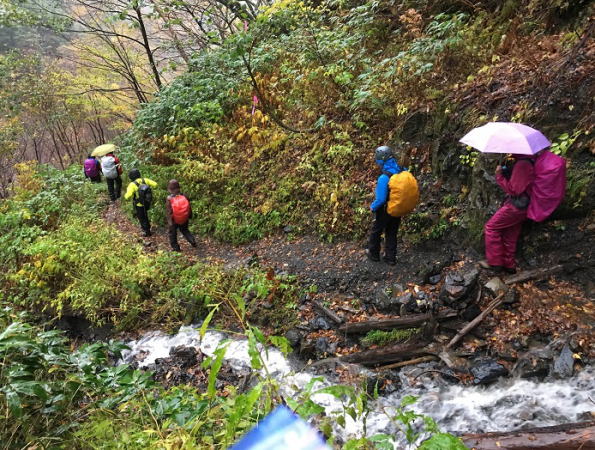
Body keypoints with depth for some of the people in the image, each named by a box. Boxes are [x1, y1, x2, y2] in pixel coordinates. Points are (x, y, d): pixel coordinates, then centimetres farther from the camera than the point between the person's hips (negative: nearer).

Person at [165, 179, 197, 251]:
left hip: (174, 219, -3)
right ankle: (192, 241, 10)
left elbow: (168, 211, -16)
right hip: (184, 219, 4)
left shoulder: (169, 198, -20)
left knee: (172, 233, 16)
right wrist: (189, 216, 15)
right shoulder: (184, 196, -11)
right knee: (184, 230, 25)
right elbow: (189, 207, 1)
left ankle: (175, 247, 20)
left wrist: (169, 221, -10)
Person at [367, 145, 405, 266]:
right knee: (392, 234, 20)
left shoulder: (384, 178, -31)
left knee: (376, 232, 19)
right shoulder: (403, 171, -11)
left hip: (385, 211, -6)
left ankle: (374, 254, 34)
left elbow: (380, 199, -28)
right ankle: (391, 258, 28)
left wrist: (372, 207, -9)